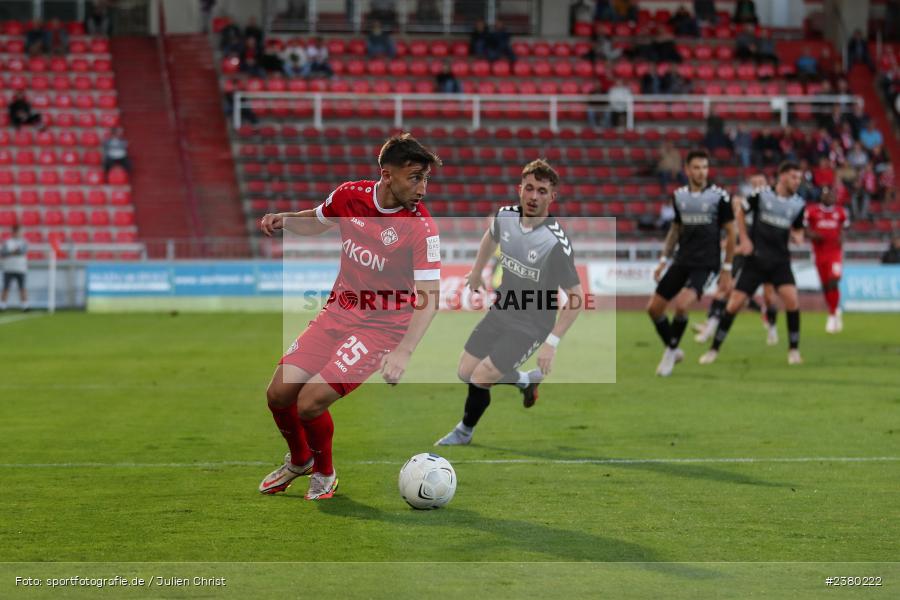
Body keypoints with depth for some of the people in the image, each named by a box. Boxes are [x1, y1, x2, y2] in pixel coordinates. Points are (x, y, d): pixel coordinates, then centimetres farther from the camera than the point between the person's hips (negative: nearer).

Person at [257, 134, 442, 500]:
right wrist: (283, 220, -5)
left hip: (383, 326, -5)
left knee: (310, 403, -17)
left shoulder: (421, 227, -20)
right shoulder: (350, 196, -5)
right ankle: (299, 460, 33)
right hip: (340, 310, 5)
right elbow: (316, 223, 18)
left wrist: (403, 351, -38)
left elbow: (429, 297, -25)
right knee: (279, 394, 1)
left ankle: (324, 475, 14)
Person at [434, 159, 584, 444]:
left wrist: (552, 342, -26)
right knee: (465, 372, 11)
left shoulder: (556, 243, -29)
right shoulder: (505, 217, -10)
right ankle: (523, 380, 37)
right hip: (500, 312, 6)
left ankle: (465, 431, 22)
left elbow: (575, 297, -23)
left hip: (531, 327, -6)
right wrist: (476, 273, 27)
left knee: (480, 378, -8)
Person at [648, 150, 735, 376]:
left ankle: (671, 352, -3)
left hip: (706, 264, -5)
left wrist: (727, 269, -4)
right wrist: (664, 260, 13)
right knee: (654, 307, 0)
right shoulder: (679, 196, 7)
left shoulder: (719, 196, -6)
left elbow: (730, 233, -1)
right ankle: (673, 349, 21)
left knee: (681, 305, -25)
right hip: (681, 261, 5)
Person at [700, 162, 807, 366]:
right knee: (734, 304, -4)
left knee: (791, 299, -20)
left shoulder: (798, 205, 3)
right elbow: (740, 212, 8)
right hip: (756, 259, -2)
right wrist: (744, 239, -1)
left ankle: (794, 350, -5)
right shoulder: (761, 194, -5)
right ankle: (714, 349, 10)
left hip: (780, 261, 2)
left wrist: (797, 236, -7)